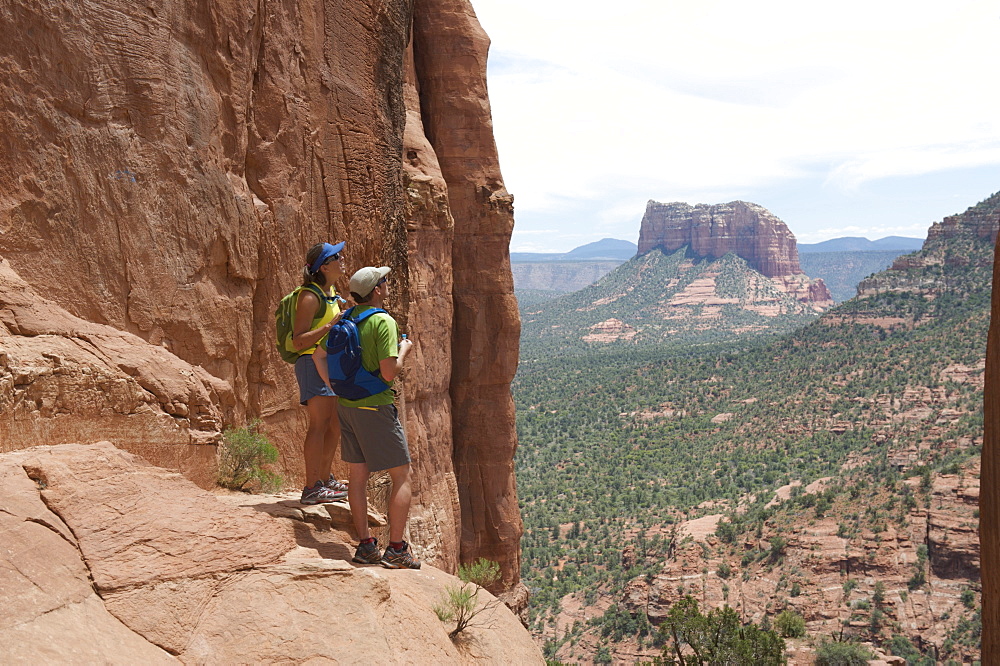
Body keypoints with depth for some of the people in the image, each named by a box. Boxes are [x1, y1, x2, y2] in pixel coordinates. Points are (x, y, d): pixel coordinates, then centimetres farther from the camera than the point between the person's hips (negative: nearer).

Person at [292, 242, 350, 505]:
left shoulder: (330, 293, 15)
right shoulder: (310, 297, -14)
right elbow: (298, 341, -20)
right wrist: (330, 326, -25)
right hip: (313, 362, -10)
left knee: (335, 425, 14)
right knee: (320, 423, -12)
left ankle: (325, 479, 27)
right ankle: (312, 488, -10)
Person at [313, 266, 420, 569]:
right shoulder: (384, 322, -16)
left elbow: (319, 356, 13)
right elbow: (389, 372, -21)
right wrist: (404, 350, -3)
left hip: (346, 405, 8)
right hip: (375, 407, -8)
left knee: (357, 475, 13)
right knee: (402, 475, 2)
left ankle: (365, 545, 20)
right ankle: (396, 550, 3)